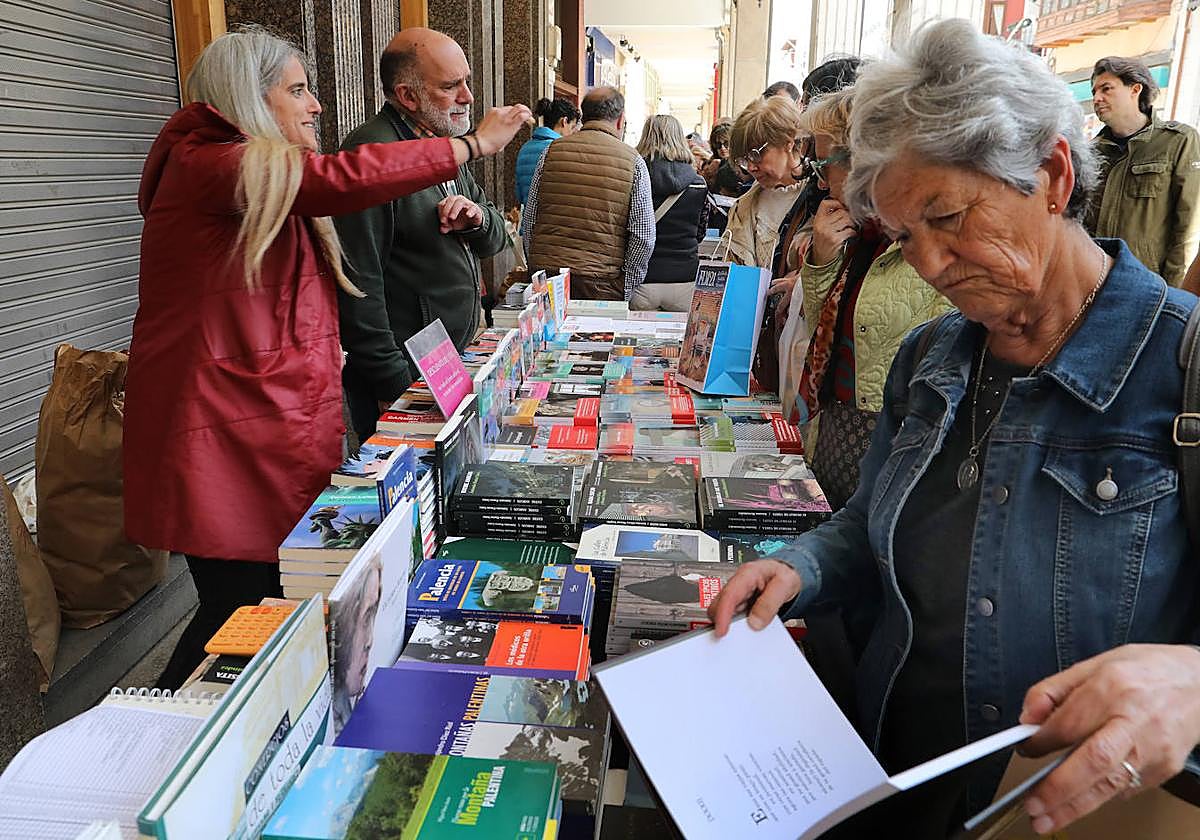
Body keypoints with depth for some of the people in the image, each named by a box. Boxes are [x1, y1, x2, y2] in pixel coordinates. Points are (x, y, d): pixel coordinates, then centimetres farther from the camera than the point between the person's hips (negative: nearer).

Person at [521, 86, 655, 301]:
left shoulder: (552, 152, 7)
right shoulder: (633, 162, 1)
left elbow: (529, 220, 10)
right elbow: (643, 237, -2)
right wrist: (626, 288, 6)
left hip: (546, 273, 3)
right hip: (601, 283, -2)